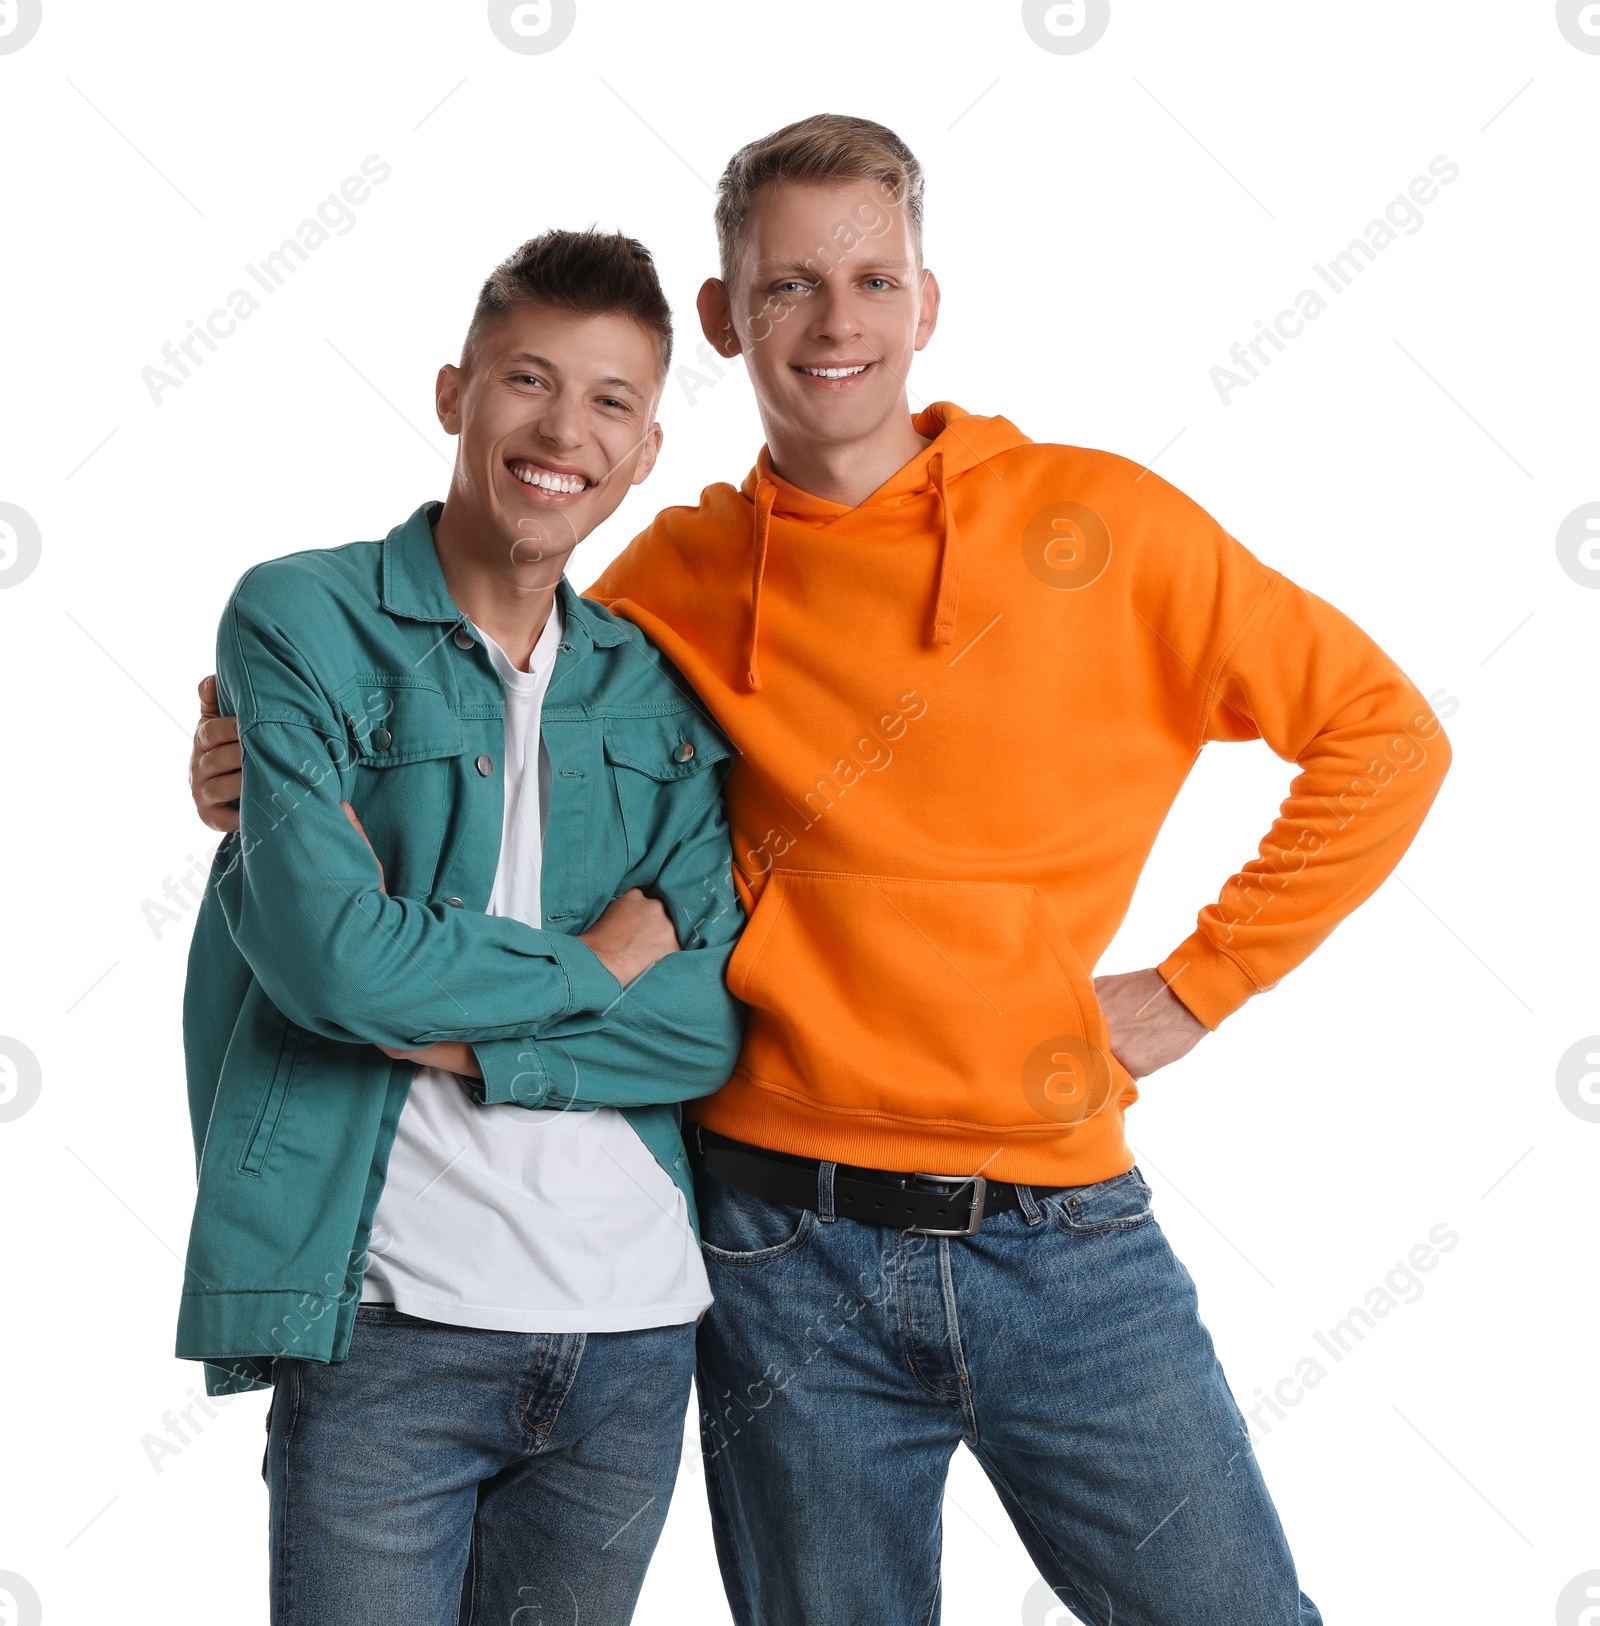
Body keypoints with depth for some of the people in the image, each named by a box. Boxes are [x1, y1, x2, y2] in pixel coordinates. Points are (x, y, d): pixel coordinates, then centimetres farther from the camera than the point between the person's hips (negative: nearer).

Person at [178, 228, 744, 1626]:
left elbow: (719, 1024, 0)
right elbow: (333, 953, -17)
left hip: (638, 1319, 5)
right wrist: (600, 964, -7)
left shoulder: (660, 691, 10)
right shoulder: (302, 619, -3)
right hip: (390, 1314, -4)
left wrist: (442, 1020, -11)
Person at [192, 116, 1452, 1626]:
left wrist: (1194, 986, 0)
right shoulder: (668, 582, 3)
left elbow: (1383, 735, 4)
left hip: (1064, 1233, -1)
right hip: (785, 1251, 1)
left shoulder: (1092, 520, -2)